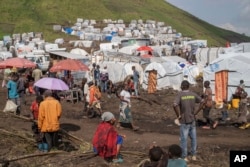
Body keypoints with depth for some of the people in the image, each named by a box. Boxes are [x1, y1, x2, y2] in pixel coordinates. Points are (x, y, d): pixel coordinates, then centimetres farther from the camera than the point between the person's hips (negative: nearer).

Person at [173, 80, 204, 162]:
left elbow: (175, 105, -27)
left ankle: (184, 157, 8)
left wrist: (178, 115, -14)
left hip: (184, 121, -4)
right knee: (193, 138, 14)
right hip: (192, 120, 4)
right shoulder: (193, 94, 1)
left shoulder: (179, 95, -13)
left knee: (184, 139, 3)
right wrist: (196, 112, 5)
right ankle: (194, 155, 21)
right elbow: (202, 102, 3)